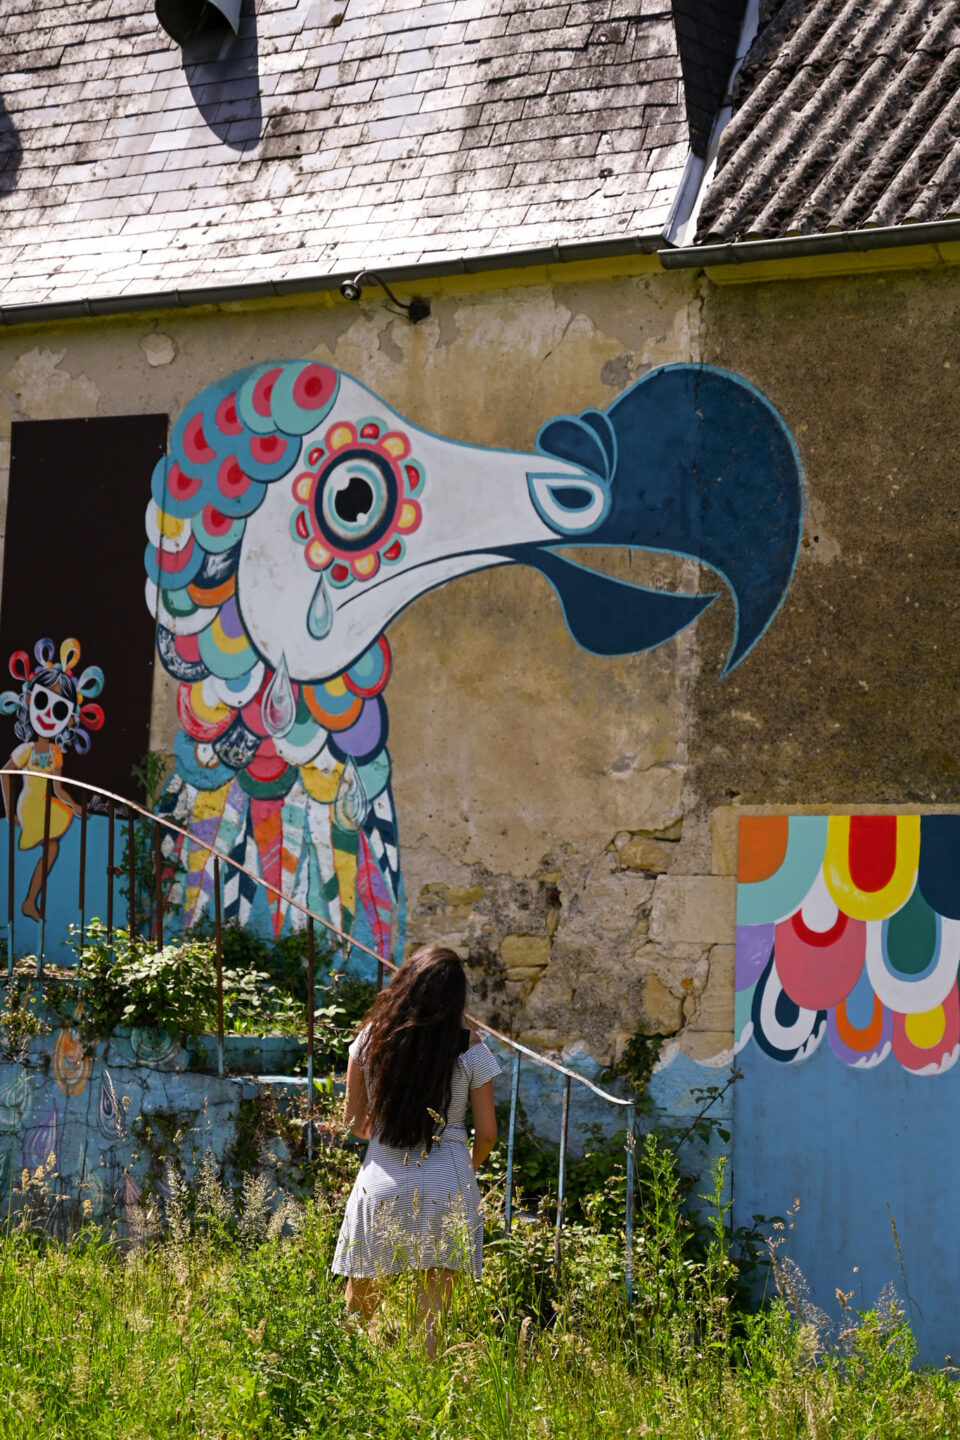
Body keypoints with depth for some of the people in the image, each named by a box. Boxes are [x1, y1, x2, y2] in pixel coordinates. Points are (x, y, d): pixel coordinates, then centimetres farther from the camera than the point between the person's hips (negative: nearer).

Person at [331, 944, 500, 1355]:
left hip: (381, 1181, 1)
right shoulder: (470, 1050, -5)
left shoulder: (372, 1039, 0)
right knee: (431, 1319, 2)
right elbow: (487, 1132, 0)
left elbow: (354, 1120, 8)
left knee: (358, 1307, 14)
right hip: (445, 1188, -1)